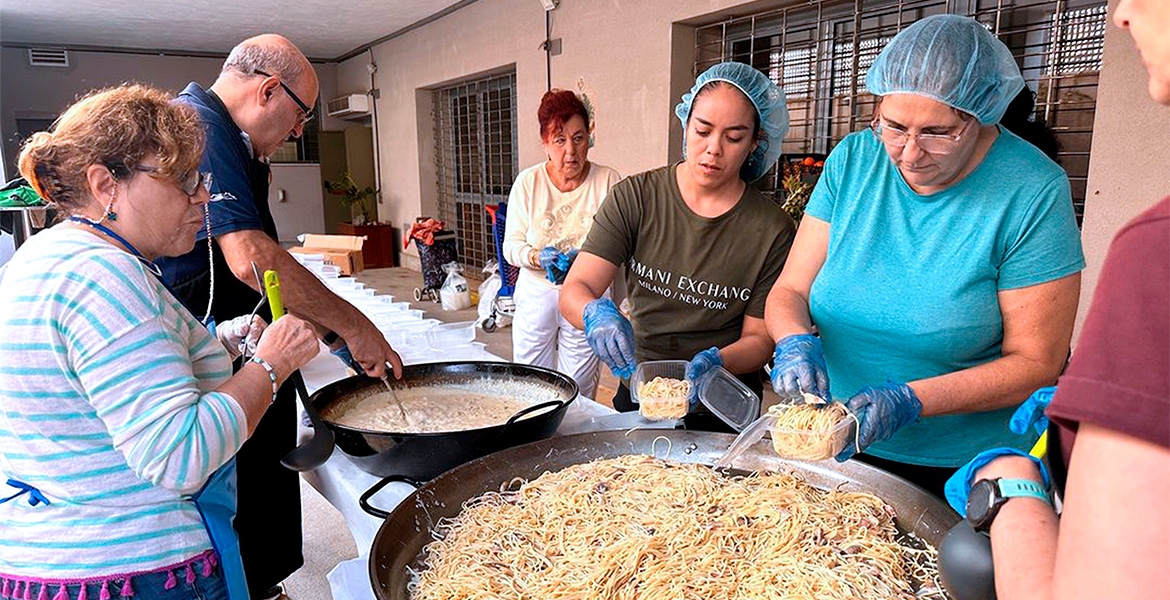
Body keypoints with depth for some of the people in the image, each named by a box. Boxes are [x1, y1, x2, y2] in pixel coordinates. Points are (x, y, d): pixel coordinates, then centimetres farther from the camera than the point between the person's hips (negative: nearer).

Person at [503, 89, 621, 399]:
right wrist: (540, 257, -20)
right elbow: (511, 246, 0)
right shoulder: (528, 182, 0)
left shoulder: (609, 182, -5)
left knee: (578, 393, 4)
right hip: (536, 294, 1)